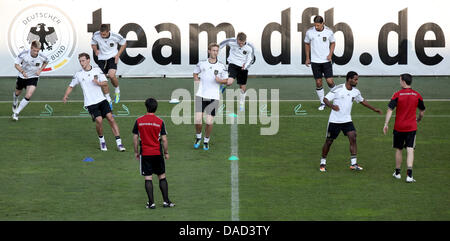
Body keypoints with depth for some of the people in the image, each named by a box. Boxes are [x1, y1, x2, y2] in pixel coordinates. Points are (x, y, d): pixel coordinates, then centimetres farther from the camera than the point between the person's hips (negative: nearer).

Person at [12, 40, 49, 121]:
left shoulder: (41, 57, -20)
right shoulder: (24, 54, -23)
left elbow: (46, 62, 6)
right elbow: (16, 64, -13)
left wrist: (40, 70, -10)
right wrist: (22, 71, -31)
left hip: (33, 78, -1)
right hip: (22, 77, 1)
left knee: (28, 96, -19)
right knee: (17, 93, 22)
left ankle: (16, 113, -7)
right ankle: (15, 103, 58)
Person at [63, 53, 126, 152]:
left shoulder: (97, 70, 4)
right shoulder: (78, 75, 3)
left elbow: (105, 82, 4)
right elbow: (71, 86, 14)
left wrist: (98, 83, -16)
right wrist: (65, 96, 1)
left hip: (101, 100, 2)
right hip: (90, 103, -1)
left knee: (110, 118, -10)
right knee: (99, 120, -19)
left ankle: (119, 143, -5)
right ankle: (101, 140, 6)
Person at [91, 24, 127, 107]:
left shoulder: (115, 36, -19)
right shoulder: (96, 35, -13)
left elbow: (124, 43, 0)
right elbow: (93, 43, 8)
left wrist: (118, 54, -8)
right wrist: (95, 50, -14)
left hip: (112, 57, -3)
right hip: (101, 59, 3)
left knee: (111, 75, -25)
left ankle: (117, 90, 8)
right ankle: (108, 101, 14)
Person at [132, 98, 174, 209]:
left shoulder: (139, 121, -3)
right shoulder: (160, 122, -5)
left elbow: (135, 137, 1)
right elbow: (164, 139, -5)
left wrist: (136, 152, 12)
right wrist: (166, 153, 7)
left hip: (145, 154, 0)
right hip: (157, 153, 0)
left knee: (148, 178, 3)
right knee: (162, 177, 10)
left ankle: (151, 203, 2)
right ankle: (166, 201, 10)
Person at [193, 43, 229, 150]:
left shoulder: (222, 67, 2)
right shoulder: (201, 64, 5)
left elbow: (226, 80, 9)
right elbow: (195, 73, 23)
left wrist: (219, 80, -12)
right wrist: (196, 79, 4)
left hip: (213, 97, 0)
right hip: (201, 95, 0)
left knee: (209, 122, -3)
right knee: (198, 119, -9)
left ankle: (206, 141, 20)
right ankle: (198, 137, 19)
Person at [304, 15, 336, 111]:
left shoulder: (329, 31, -5)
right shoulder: (309, 32, -4)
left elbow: (333, 43, 11)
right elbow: (307, 44, 10)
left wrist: (330, 54, -4)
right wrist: (307, 58, 9)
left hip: (326, 60, -1)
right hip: (315, 61, 1)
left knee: (330, 81, -6)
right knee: (318, 83, 2)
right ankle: (322, 103, 15)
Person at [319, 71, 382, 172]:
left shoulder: (355, 92, 2)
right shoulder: (337, 89, -14)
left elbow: (362, 101, 21)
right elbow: (325, 99, -15)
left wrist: (374, 109, 23)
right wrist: (332, 106, -35)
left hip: (347, 120, 4)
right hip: (334, 120, -4)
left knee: (353, 138, -14)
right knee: (329, 141, 4)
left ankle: (353, 163, -9)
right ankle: (323, 162, 22)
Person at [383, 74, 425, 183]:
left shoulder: (397, 94, -6)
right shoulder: (417, 95, 2)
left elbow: (390, 109, -12)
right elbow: (422, 111, 13)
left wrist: (386, 124, -9)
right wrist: (418, 120, 31)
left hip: (399, 127, -1)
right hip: (411, 127, 1)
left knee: (398, 149, 15)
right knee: (410, 150, -4)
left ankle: (397, 173, 26)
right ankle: (409, 175, -16)